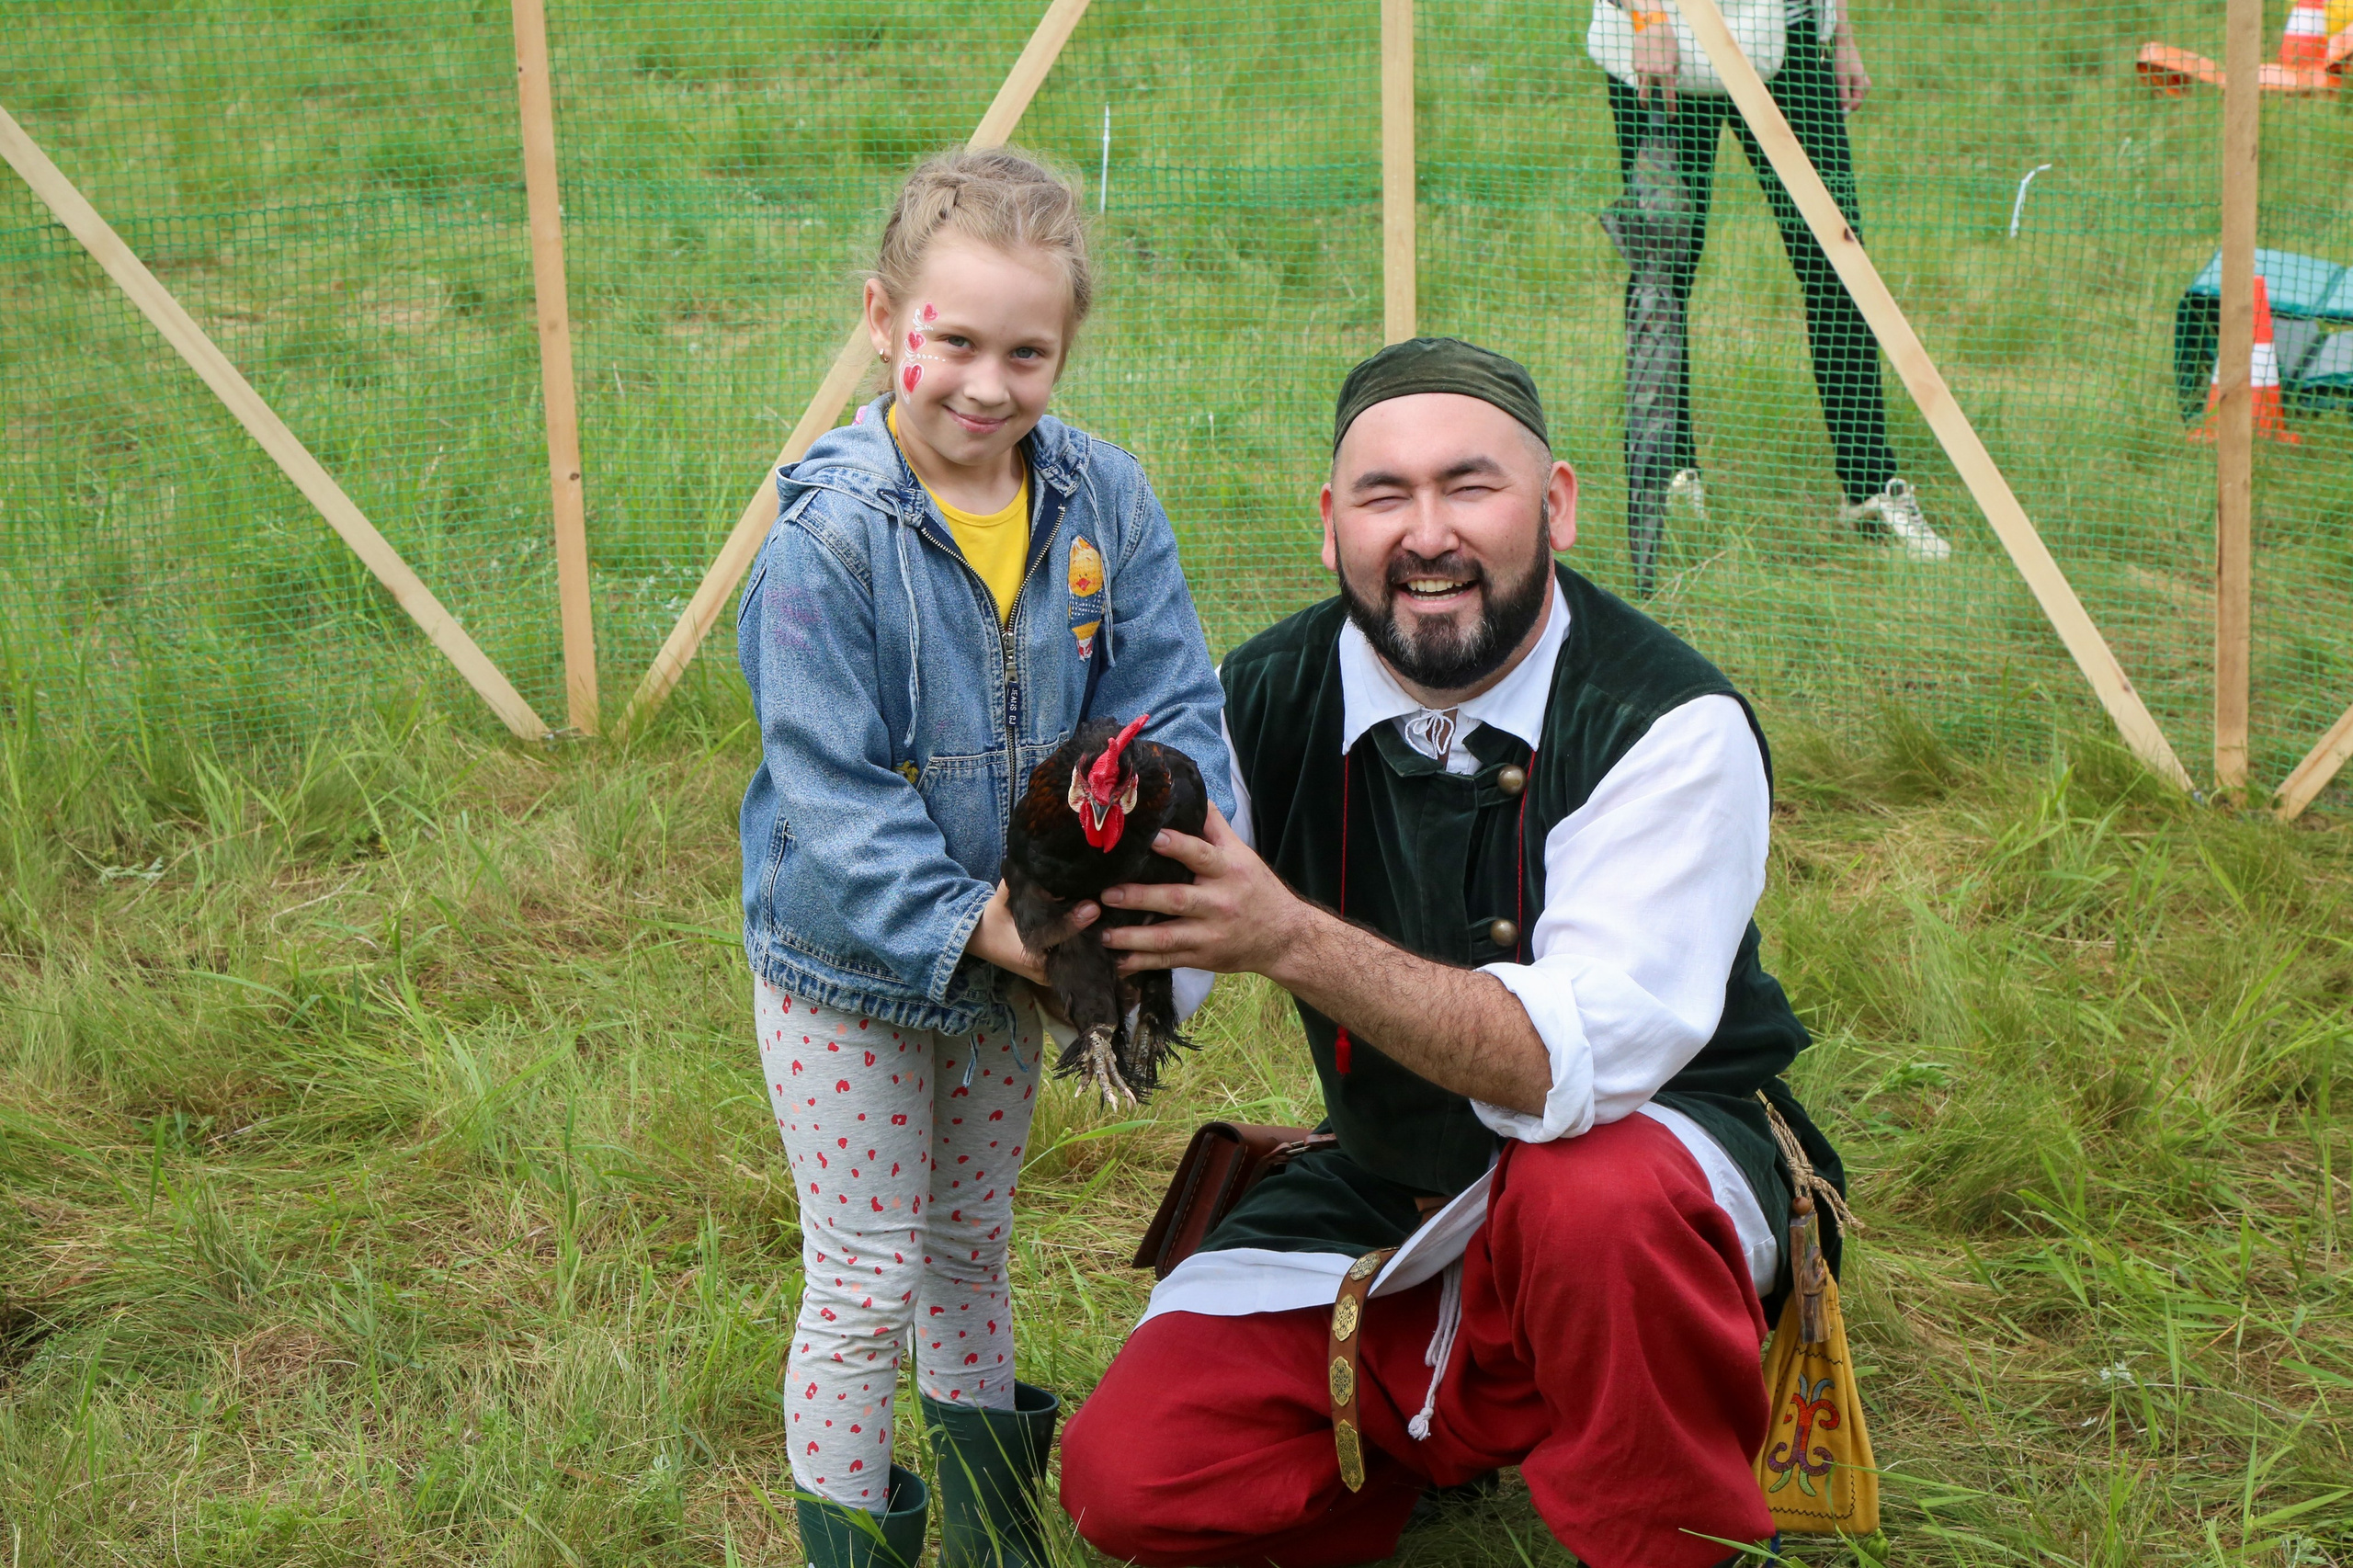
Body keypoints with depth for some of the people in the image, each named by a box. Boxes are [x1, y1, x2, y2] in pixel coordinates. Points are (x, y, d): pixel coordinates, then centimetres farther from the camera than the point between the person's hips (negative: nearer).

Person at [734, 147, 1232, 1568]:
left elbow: (1174, 707, -7)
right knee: (868, 1277, 6)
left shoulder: (1102, 501, -9)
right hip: (847, 967, -5)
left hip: (1013, 958, 5)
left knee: (973, 1244, 25)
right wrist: (967, 921, -29)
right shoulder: (830, 537, -22)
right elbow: (834, 796, -22)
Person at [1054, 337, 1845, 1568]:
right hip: (1384, 1197, 4)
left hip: (1659, 1155, -4)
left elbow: (1578, 1058, -33)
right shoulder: (1264, 701, -8)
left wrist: (1292, 939, -43)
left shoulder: (1673, 726, -22)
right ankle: (1458, 1430, 15)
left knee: (1598, 1193, -40)